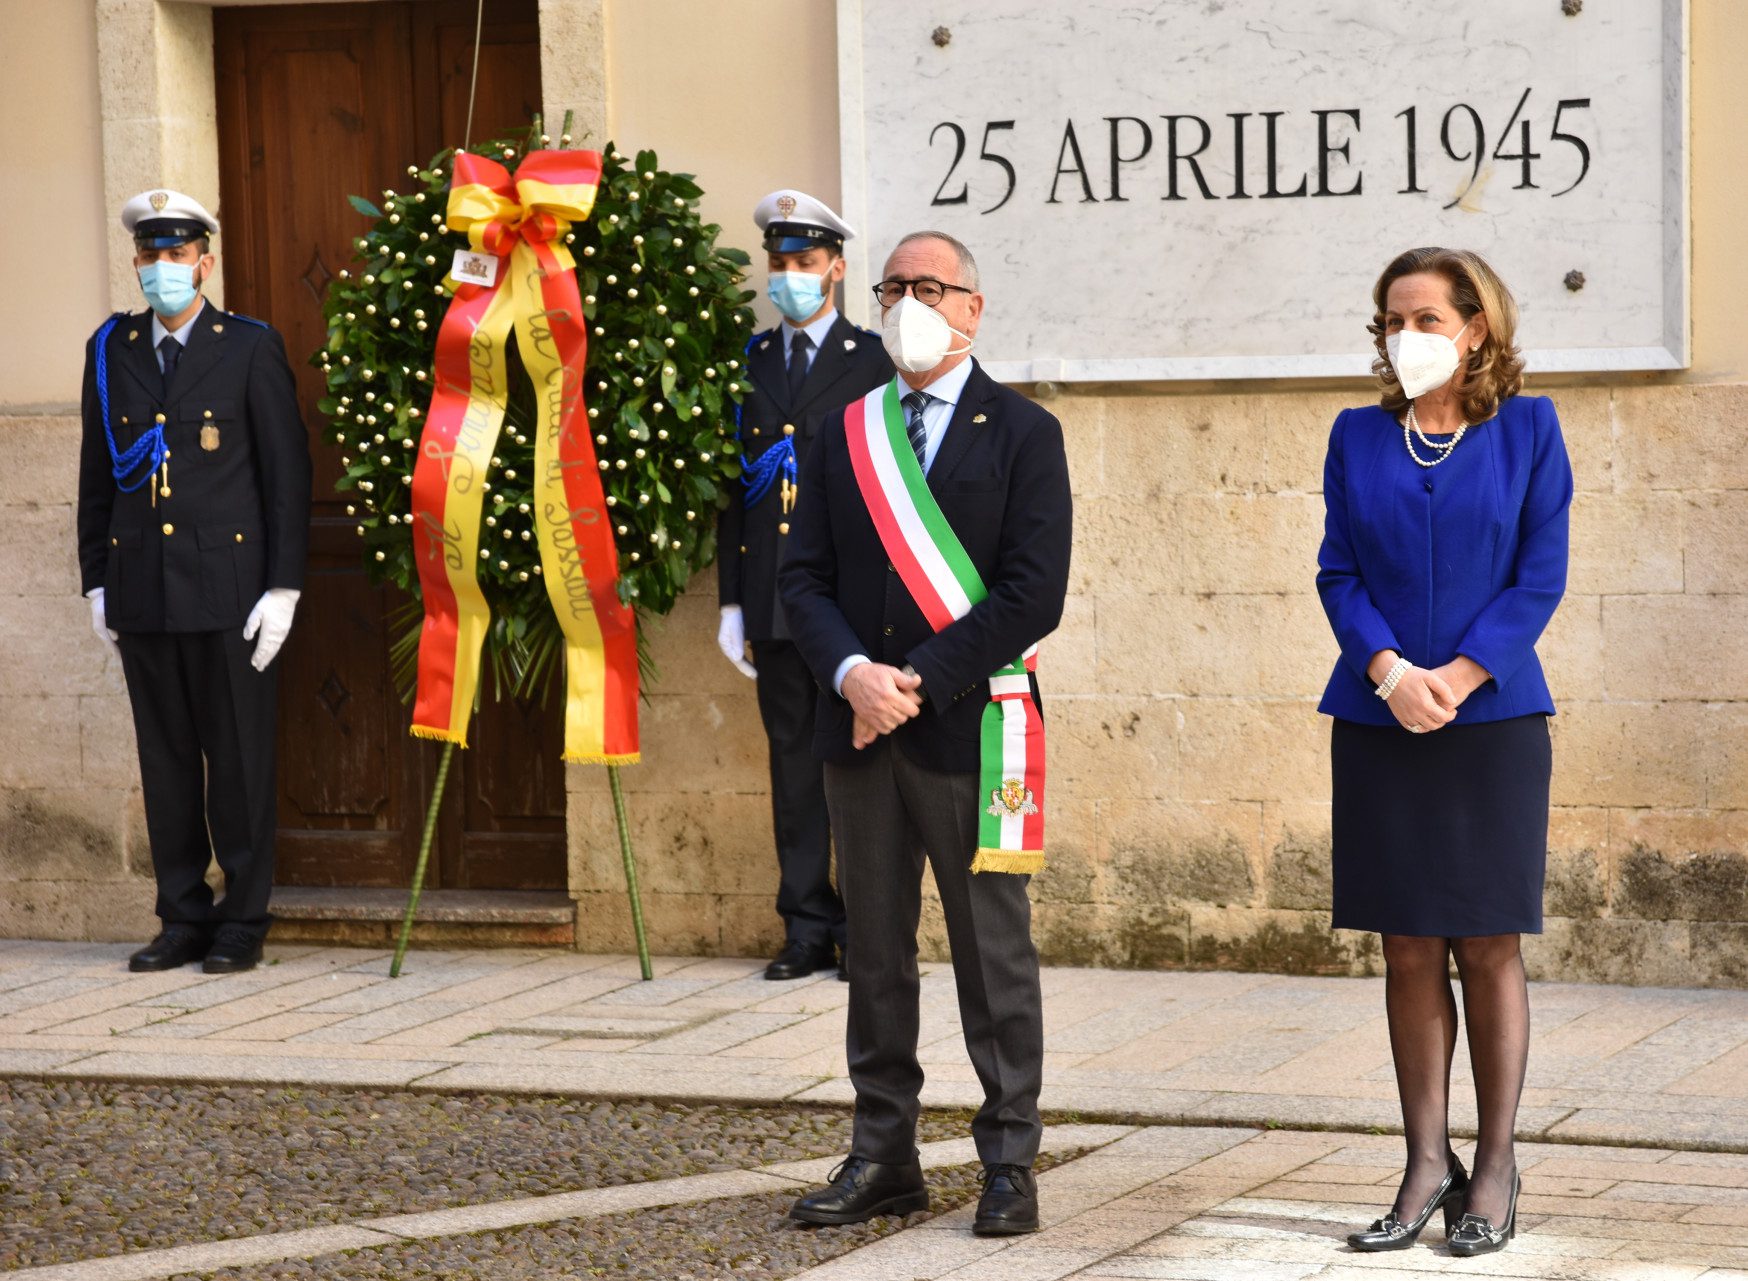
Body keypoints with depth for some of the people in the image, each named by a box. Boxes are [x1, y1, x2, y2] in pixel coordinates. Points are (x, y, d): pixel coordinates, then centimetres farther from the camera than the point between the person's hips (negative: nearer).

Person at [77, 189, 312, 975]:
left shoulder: (250, 350, 0)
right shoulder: (111, 352, 10)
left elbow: (287, 474, -2)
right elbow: (96, 476, 14)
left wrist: (283, 587, -8)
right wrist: (96, 584, 9)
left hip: (227, 585, -4)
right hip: (142, 592, 4)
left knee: (238, 757, 0)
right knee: (166, 758, 6)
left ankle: (243, 924, 8)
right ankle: (183, 921, 14)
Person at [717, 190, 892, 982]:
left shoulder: (869, 362, 2)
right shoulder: (751, 365, 13)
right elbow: (735, 490, 13)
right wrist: (732, 602, 9)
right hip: (774, 603, 4)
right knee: (793, 759, 6)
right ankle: (808, 930, 11)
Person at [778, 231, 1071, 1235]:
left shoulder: (1023, 434, -1)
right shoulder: (845, 435, 13)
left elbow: (1034, 594, -9)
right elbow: (806, 578, 8)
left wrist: (919, 682, -15)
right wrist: (852, 673, -11)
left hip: (971, 728, -4)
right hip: (862, 732, 4)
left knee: (995, 954, 1)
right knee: (876, 952, 9)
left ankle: (1010, 1163, 7)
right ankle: (884, 1158, 16)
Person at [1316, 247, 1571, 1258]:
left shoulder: (1526, 431, 2)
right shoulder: (1360, 437, 9)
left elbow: (1542, 576, -3)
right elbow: (1339, 573, 5)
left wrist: (1454, 679, -12)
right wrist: (1390, 671, -12)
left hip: (1490, 717, -2)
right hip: (1380, 722, 2)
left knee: (1487, 945, 0)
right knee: (1409, 950, 3)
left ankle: (1495, 1171, 7)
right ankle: (1428, 1166, 9)